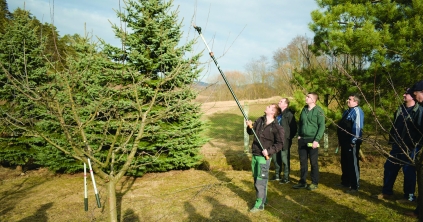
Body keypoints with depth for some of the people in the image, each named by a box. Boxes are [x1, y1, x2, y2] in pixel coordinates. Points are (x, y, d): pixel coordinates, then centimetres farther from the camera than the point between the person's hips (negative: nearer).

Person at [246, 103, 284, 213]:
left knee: (261, 181, -3)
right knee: (255, 179, 16)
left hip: (264, 157, -7)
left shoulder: (277, 128, -13)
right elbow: (250, 132, 11)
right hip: (255, 155, 7)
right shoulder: (260, 120, 5)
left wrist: (269, 151, -20)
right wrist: (250, 126, -10)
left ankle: (260, 204, 7)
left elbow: (279, 144, -9)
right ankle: (262, 198, 32)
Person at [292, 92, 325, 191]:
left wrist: (317, 140, -17)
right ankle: (303, 182, 23)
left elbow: (322, 126, -12)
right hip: (302, 139, 6)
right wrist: (299, 135, 8)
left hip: (312, 140, -6)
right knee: (303, 161, 11)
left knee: (313, 162, 5)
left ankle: (314, 183, 17)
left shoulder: (318, 111, -10)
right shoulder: (304, 109, 8)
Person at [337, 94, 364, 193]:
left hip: (352, 142, -10)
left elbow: (357, 127, -22)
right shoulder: (347, 111, 16)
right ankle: (345, 182, 31)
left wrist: (353, 141, -23)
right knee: (344, 162, 18)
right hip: (344, 141, 10)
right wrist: (340, 139, 22)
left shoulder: (357, 111, -15)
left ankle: (355, 186, 4)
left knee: (353, 164, -4)